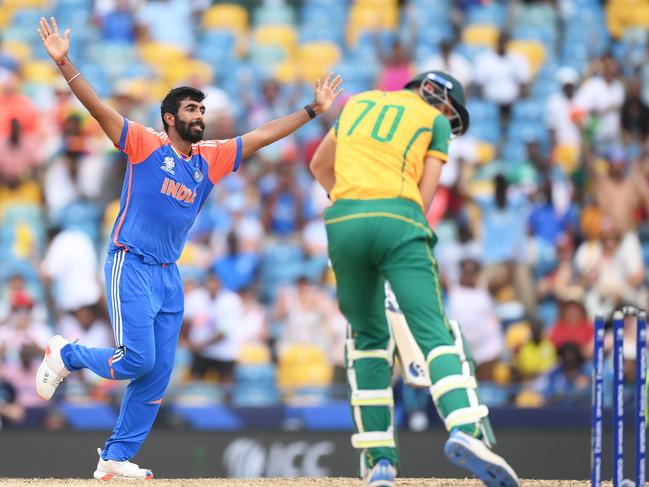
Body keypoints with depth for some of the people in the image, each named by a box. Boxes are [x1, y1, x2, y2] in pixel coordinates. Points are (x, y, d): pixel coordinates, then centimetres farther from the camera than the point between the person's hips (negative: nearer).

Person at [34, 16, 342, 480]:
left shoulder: (211, 158, 12)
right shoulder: (145, 144, -3)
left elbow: (263, 135, 16)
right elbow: (97, 106, -12)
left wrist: (312, 110, 13)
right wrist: (64, 63, -23)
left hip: (170, 276, 6)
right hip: (131, 267, -6)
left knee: (157, 376, 2)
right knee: (138, 360, -14)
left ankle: (116, 458, 9)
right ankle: (65, 355, 13)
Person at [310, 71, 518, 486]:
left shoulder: (360, 103, 28)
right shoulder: (435, 121, 16)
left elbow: (320, 166, 36)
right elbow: (425, 193, 7)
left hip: (342, 222, 4)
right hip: (397, 221, -4)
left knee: (369, 336, 16)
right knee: (433, 332, -11)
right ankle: (466, 431, -36)